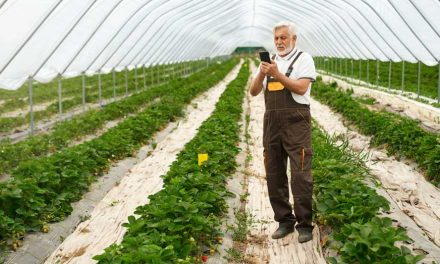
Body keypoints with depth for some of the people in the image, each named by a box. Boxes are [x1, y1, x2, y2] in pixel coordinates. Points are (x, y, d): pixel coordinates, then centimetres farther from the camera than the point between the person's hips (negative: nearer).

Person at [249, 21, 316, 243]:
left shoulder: (303, 59, 1)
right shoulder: (268, 62, 16)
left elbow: (301, 88, -13)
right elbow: (253, 91, 8)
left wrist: (278, 75, -21)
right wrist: (261, 74, -10)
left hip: (296, 121, -5)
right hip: (272, 122, 6)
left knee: (300, 175, -7)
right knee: (274, 174, 7)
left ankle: (304, 225, 3)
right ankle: (285, 221, 19)